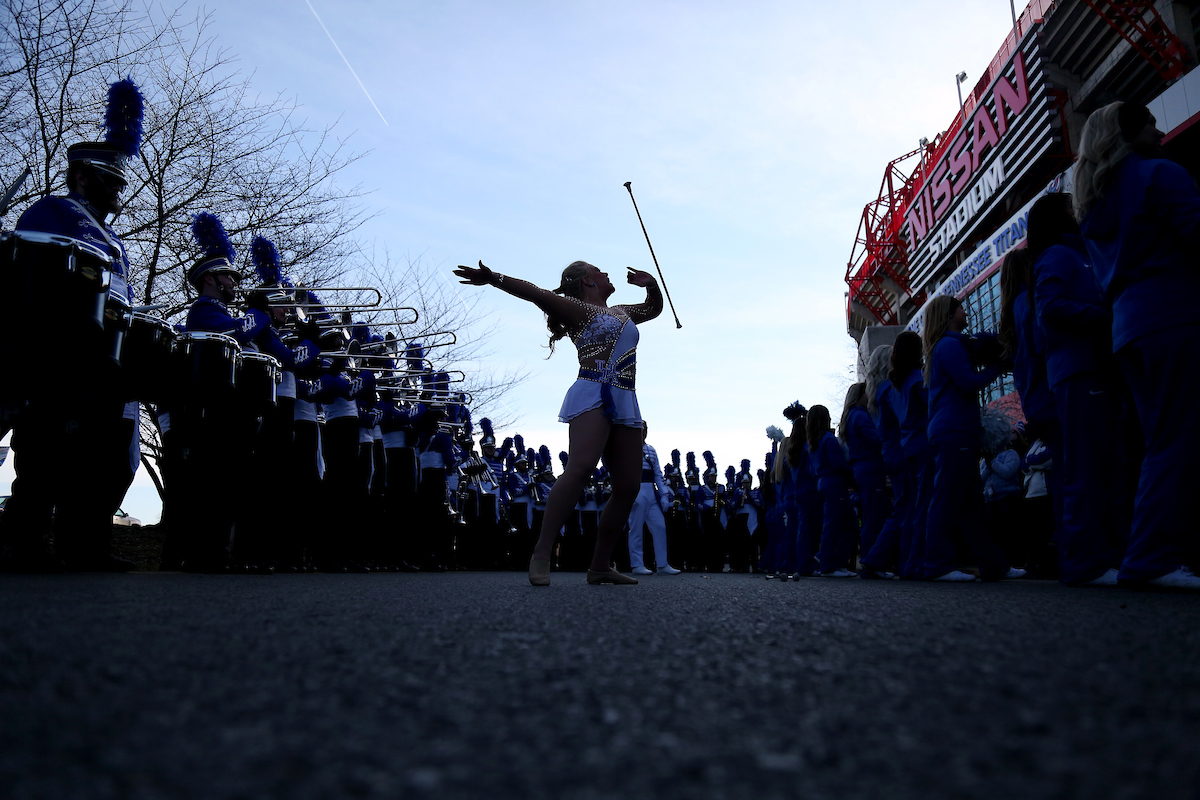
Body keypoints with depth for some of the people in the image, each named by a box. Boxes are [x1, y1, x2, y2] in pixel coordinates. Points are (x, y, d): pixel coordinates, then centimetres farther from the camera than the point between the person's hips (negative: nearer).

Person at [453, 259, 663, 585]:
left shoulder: (622, 313, 29)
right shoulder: (578, 309, 7)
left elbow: (654, 308, 45)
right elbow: (536, 293, -8)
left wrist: (652, 285, 23)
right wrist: (493, 278, -22)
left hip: (625, 403, 8)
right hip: (592, 395, -8)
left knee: (629, 486, 0)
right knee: (580, 467, -28)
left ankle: (600, 566, 7)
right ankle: (541, 555, -31)